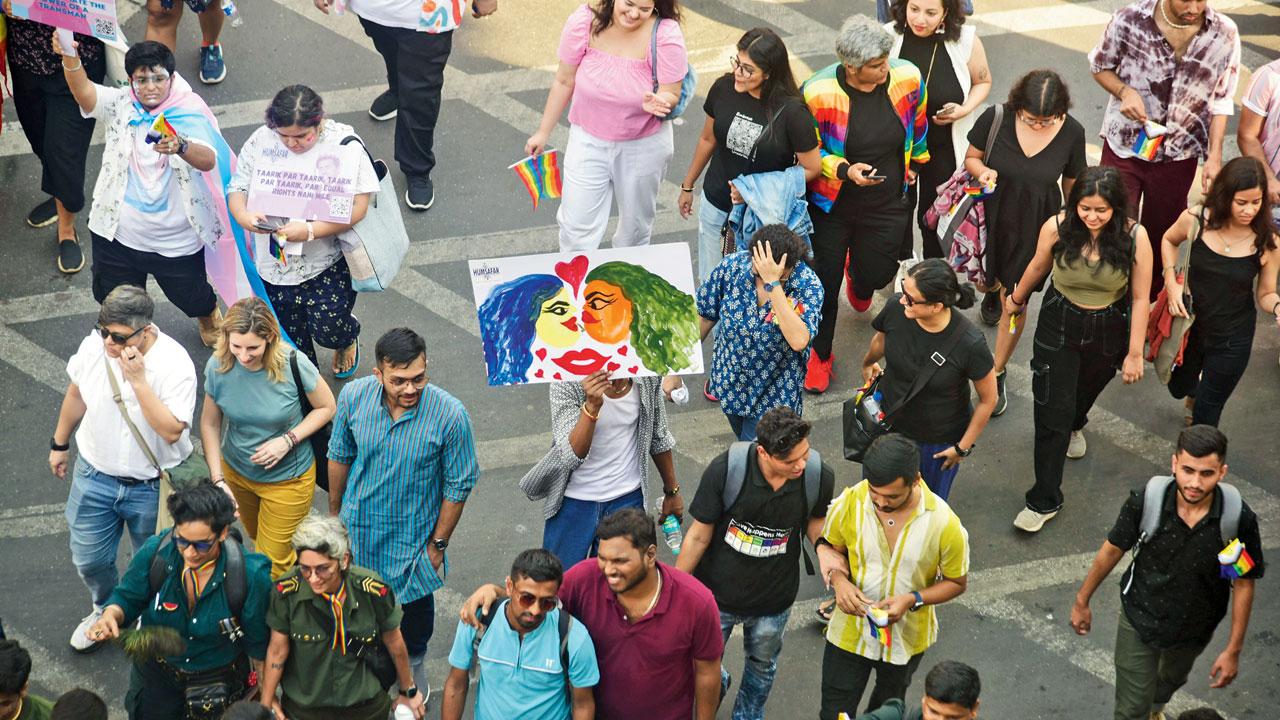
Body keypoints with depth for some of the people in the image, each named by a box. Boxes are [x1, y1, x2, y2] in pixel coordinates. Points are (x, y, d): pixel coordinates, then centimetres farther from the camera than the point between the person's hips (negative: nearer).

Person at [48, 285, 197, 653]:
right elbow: (76, 395, 5)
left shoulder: (174, 364, -28)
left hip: (151, 487, -3)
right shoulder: (94, 345, -15)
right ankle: (105, 609, 50)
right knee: (89, 560, 19)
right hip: (95, 475, 4)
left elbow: (171, 430, -35)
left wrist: (138, 380, -39)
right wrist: (59, 443, 16)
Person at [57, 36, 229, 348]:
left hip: (177, 241, -1)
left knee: (190, 298, 23)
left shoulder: (189, 114, -14)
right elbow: (84, 91, -29)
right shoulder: (120, 106, -9)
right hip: (119, 236, 2)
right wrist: (69, 57, -50)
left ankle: (209, 314, 59)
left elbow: (208, 161, -32)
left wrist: (181, 147, -55)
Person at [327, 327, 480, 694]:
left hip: (413, 535, -1)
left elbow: (458, 486, -16)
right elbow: (340, 456, -2)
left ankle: (412, 662, 53)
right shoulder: (353, 396, -22)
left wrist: (438, 544, -8)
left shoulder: (450, 415, -30)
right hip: (358, 524, 1)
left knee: (416, 605, 23)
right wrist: (334, 511, 9)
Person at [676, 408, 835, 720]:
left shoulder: (819, 477, -24)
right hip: (717, 594, -2)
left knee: (762, 667, 27)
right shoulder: (725, 470, -30)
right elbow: (699, 536, -17)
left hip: (774, 600, 2)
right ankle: (718, 682, 56)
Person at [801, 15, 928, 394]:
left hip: (886, 203, 2)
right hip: (831, 203, -2)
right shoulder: (819, 92, -25)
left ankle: (858, 279, 56)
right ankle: (820, 354, 32)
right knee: (825, 281, 6)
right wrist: (845, 170, -27)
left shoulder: (907, 78, -16)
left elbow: (917, 124, 7)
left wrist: (914, 162, 21)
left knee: (877, 274, 14)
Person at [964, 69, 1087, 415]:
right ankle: (994, 290, 61)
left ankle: (997, 375, 21)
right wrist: (983, 171, -26)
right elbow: (971, 158, -2)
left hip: (1035, 227, -1)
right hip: (994, 215, 1)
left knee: (1014, 303, 4)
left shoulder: (1072, 132, -16)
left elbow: (1072, 185, -1)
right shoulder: (995, 118, -20)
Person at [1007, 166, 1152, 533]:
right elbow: (1038, 267, 0)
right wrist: (1017, 299, 17)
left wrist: (1134, 353, -10)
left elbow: (1140, 297, -14)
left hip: (1109, 331, 1)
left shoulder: (1134, 237, -25)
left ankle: (1075, 426, 67)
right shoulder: (1057, 228, -23)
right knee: (1052, 413, -3)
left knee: (1086, 389, 29)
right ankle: (1044, 500, 8)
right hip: (1059, 325, -1)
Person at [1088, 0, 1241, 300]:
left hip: (1178, 154, 1)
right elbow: (1099, 65, 0)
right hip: (1124, 145, -1)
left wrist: (1214, 156, -12)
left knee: (1161, 235, 16)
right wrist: (1124, 91, -20)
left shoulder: (1224, 33, -13)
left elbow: (1221, 101, -4)